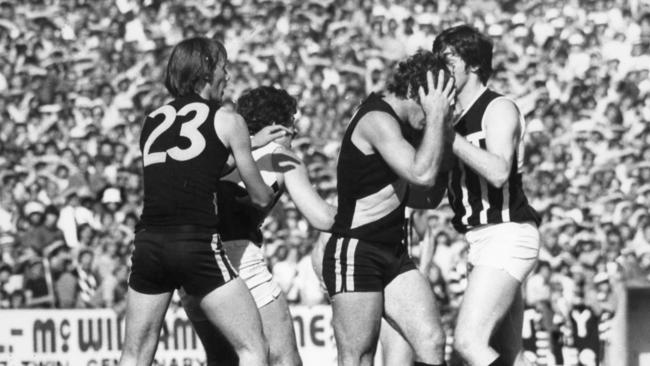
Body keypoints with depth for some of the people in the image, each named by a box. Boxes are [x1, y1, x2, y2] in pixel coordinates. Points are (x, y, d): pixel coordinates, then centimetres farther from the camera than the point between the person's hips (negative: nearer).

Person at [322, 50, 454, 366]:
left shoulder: (392, 120, 14)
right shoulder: (377, 120, -16)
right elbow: (423, 173, -29)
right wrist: (436, 116, -18)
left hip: (394, 257, 9)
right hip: (355, 254, -9)